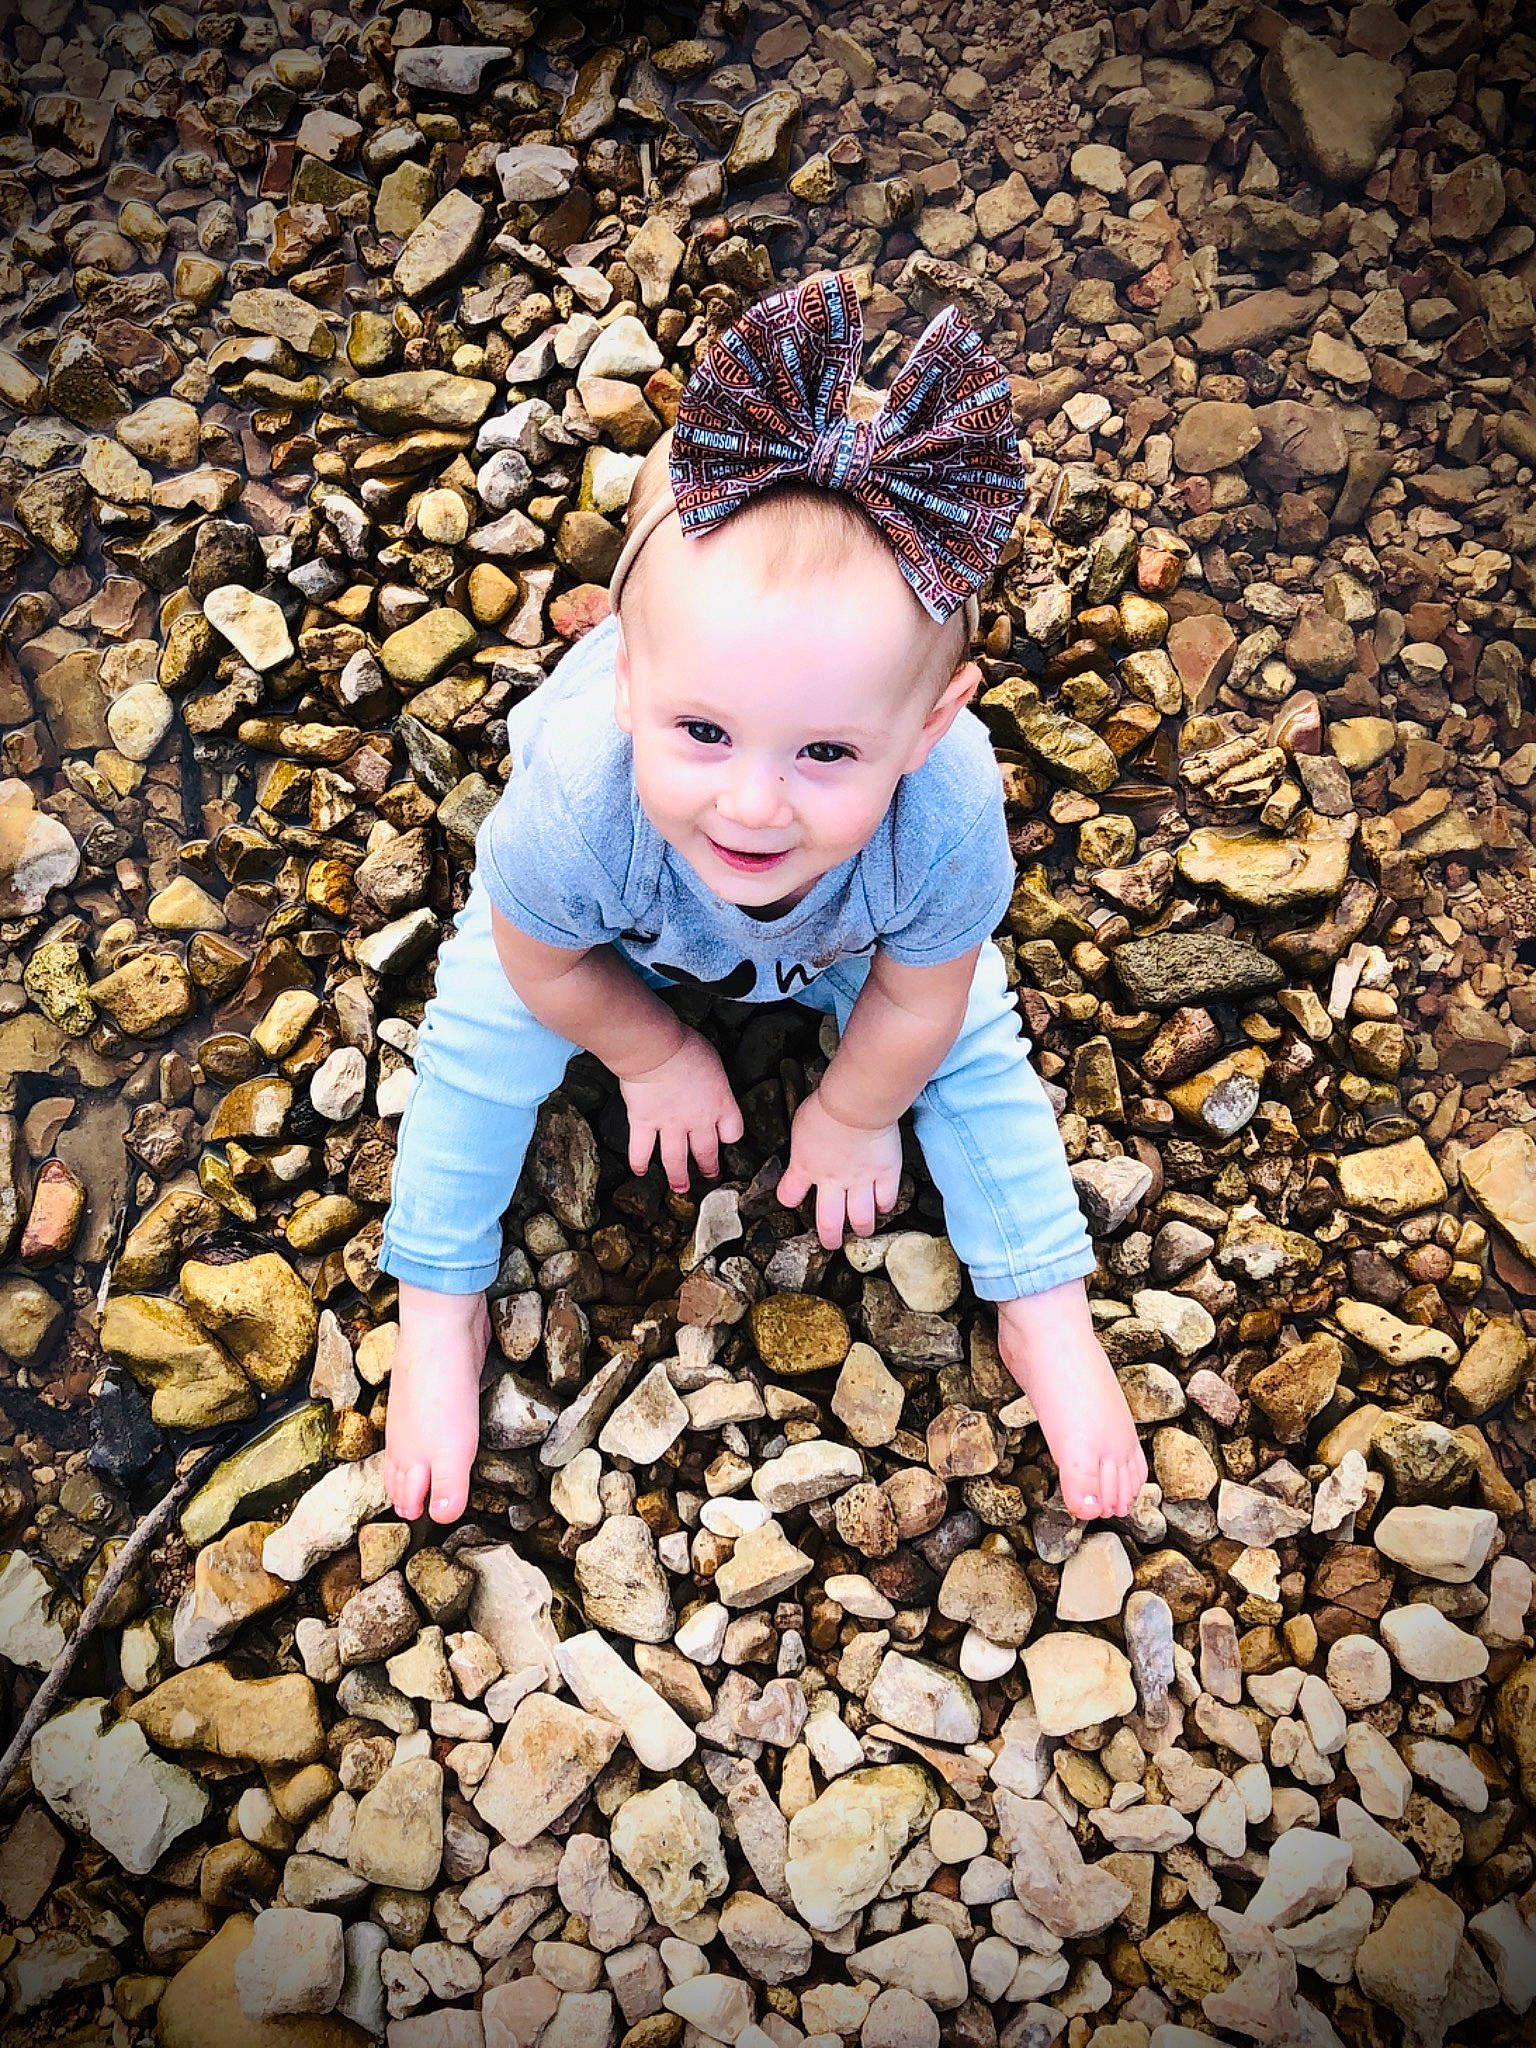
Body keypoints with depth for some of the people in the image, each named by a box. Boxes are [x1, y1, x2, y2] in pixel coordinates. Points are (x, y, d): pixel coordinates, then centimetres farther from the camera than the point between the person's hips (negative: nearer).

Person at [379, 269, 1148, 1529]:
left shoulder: (948, 811, -46)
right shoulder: (577, 799, -47)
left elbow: (914, 1004, -23)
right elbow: (545, 963, -21)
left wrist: (851, 1117, -5)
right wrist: (657, 1059, -4)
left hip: (846, 938, 1)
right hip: (630, 934, 0)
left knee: (969, 1048, -6)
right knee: (485, 1037, -11)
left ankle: (1045, 1312, 17)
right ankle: (441, 1311, 11)